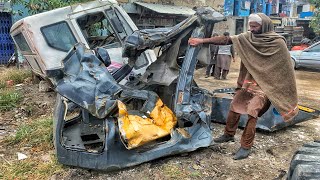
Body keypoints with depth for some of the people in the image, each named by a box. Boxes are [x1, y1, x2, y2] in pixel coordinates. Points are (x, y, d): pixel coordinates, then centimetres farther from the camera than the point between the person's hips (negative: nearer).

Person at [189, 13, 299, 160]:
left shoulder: (278, 43, -13)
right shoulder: (247, 37, -1)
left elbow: (285, 68, -8)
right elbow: (226, 40, -6)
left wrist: (287, 93, -5)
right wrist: (202, 40, -13)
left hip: (264, 84, -5)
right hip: (247, 81, 6)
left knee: (252, 113, -11)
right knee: (235, 107, 12)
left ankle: (246, 147, 3)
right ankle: (228, 134, 33)